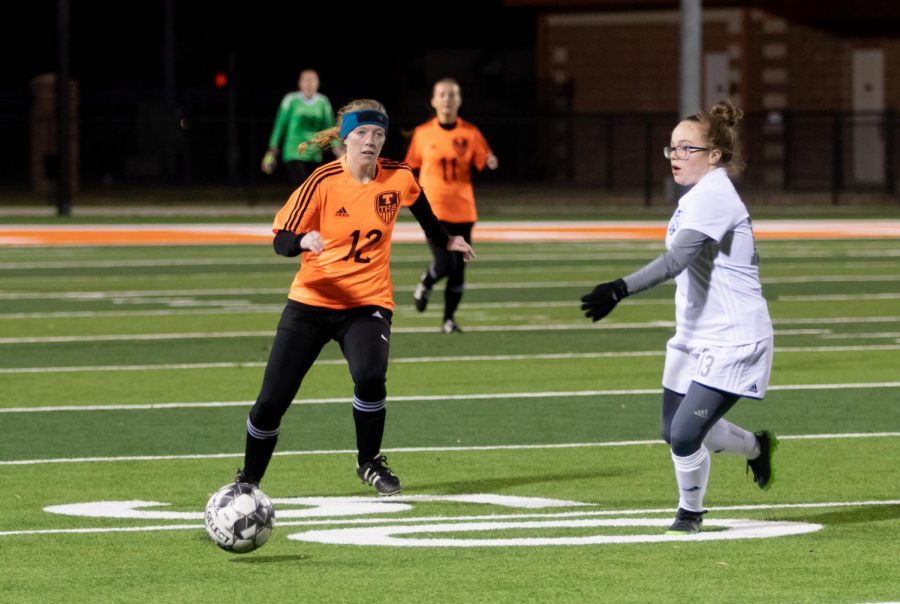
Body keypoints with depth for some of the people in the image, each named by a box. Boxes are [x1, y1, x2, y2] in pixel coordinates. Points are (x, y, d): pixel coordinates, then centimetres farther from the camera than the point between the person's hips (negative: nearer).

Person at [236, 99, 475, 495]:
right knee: (273, 398, -3)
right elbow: (281, 240, -14)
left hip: (368, 303, 1)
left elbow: (420, 205, 21)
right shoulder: (324, 181, -13)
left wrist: (444, 241, 30)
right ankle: (248, 481, 21)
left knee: (369, 376, -28)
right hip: (312, 302, -1)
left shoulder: (398, 178, -4)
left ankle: (369, 463, -2)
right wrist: (304, 240, -35)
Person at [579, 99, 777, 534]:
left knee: (685, 434, -13)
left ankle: (690, 512, 13)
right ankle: (755, 447, 39)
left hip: (732, 343, -10)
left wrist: (620, 290, -42)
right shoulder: (699, 196, 11)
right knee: (675, 430, 14)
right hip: (694, 338, 10)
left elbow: (676, 259, -33)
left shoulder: (713, 197, -20)